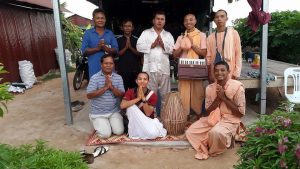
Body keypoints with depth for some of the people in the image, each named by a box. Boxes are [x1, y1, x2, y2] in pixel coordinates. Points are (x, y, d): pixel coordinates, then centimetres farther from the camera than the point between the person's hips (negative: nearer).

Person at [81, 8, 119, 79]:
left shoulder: (110, 33, 11)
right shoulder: (88, 33, 5)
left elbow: (116, 50, 4)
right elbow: (84, 51, -2)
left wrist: (105, 48, -16)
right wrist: (97, 48, -16)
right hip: (94, 68, -2)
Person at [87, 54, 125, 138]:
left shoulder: (118, 77, -1)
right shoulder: (95, 77, -10)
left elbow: (121, 95, -5)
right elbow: (89, 95, -16)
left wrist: (111, 87, -22)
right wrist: (105, 87, -22)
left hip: (114, 111, 3)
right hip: (98, 113, -2)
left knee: (119, 132, -9)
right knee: (105, 134, -12)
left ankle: (110, 122, 22)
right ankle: (99, 124, 20)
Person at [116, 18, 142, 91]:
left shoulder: (136, 40, 8)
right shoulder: (118, 40, 6)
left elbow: (140, 54, 3)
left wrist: (131, 47, -11)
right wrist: (125, 47, -11)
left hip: (135, 70, 1)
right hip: (122, 70, -1)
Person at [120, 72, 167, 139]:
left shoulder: (152, 95, -12)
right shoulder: (130, 92, -9)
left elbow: (148, 114, -19)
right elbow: (122, 105, -26)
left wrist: (143, 98, -31)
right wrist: (138, 98, -30)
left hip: (148, 120, -1)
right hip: (134, 121, 1)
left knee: (153, 134, -33)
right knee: (132, 106, -29)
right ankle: (134, 131, -17)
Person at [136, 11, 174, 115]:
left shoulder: (168, 35, 16)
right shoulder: (146, 33, 10)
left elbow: (172, 49, 3)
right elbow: (139, 47, -2)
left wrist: (163, 44, -11)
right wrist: (152, 45, -8)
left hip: (164, 68, 2)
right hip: (150, 67, -2)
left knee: (165, 94, 8)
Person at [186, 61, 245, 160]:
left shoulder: (237, 87, -12)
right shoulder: (210, 88, 1)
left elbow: (241, 113, -13)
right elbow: (208, 111, 2)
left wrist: (224, 98, -18)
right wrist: (218, 98, -14)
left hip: (230, 120, -5)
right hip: (213, 118, 5)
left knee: (216, 133, -37)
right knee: (190, 132, -8)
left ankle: (213, 151, -2)